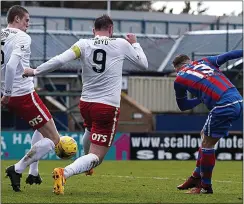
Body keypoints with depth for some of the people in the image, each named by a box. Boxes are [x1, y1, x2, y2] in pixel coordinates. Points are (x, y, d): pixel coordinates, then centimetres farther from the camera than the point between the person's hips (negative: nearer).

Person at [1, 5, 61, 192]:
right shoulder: (22, 38, -13)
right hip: (24, 94, -9)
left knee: (43, 127, 32)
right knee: (53, 139, -1)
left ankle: (33, 173, 27)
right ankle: (18, 169, -8)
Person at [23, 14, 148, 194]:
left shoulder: (84, 44, 0)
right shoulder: (121, 44, 0)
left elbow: (60, 60, -12)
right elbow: (144, 64, 13)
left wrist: (35, 71, -1)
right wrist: (135, 44, 29)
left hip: (86, 103, 4)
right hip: (108, 107, -4)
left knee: (90, 130, 41)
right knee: (96, 157, -6)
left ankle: (87, 162, 56)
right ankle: (65, 173, -31)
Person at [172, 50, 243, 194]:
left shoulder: (180, 79, 11)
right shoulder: (204, 62, 23)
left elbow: (182, 106, 22)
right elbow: (229, 55, 14)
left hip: (223, 107, -7)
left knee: (207, 144, 6)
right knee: (206, 136, 21)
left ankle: (205, 186, 12)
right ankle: (197, 177, 30)